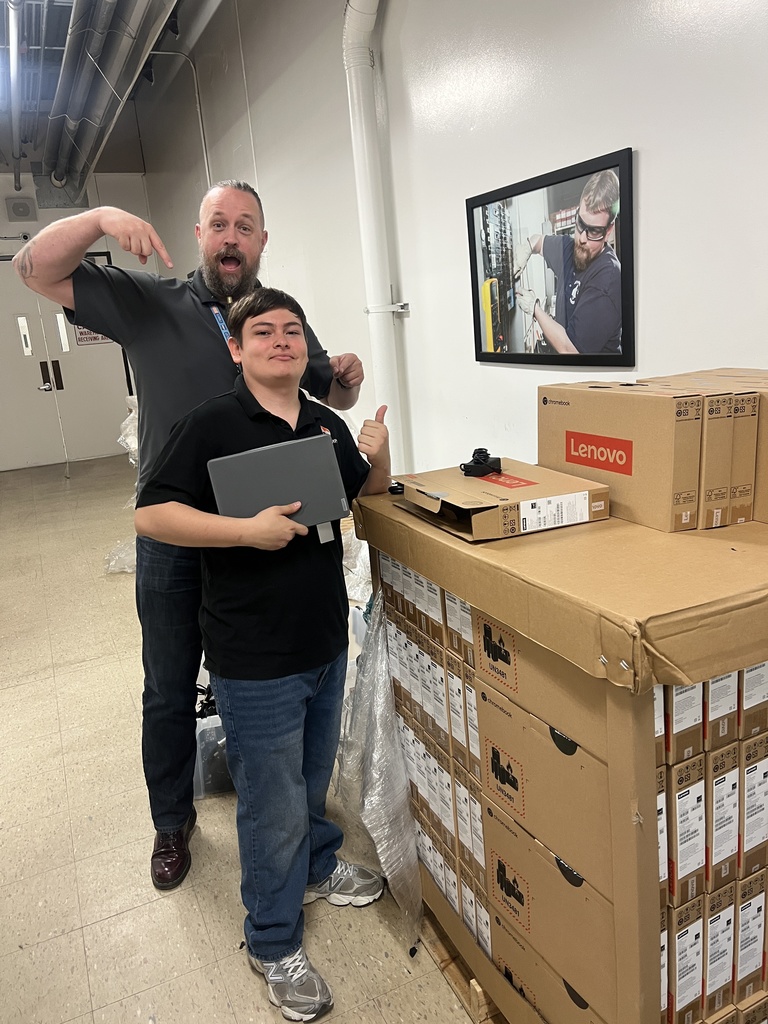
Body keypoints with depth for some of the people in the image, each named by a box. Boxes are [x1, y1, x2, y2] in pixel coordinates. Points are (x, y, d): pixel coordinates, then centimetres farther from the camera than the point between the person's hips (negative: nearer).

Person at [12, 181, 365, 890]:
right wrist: (100, 218, -23)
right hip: (172, 543, -1)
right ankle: (172, 820, 36)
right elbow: (36, 270, -6)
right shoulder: (150, 304, -3)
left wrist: (349, 379, -9)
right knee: (170, 691, 13)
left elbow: (331, 395, 15)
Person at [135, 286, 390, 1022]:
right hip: (255, 658, -6)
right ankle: (273, 946, 31)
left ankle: (316, 868, 53)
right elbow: (151, 514, -16)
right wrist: (248, 529, -26)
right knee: (273, 804, 8)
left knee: (314, 780, 26)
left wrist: (377, 455, -4)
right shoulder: (211, 424, -13)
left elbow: (369, 492, 19)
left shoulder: (327, 425, 5)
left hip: (326, 642, 6)